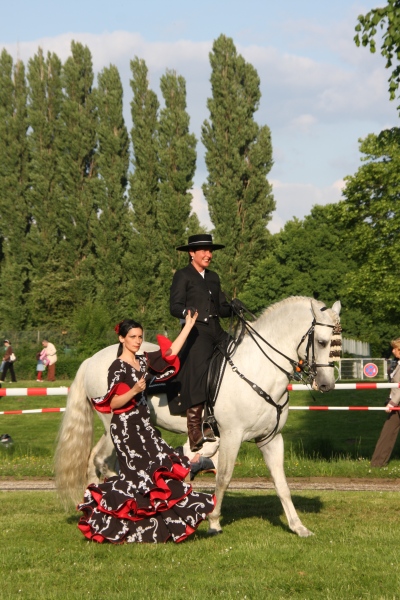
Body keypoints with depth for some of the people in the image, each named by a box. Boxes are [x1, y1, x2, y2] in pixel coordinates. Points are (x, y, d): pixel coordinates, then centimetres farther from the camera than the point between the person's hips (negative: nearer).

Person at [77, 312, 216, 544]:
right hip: (126, 427, -8)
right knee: (140, 473, -10)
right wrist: (133, 391, -29)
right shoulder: (118, 367, -10)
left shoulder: (143, 361, 11)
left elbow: (171, 353, 12)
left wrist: (189, 326, 10)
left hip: (143, 426, 8)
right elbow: (113, 404, -15)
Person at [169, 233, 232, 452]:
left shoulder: (213, 277, 23)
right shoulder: (183, 276, 4)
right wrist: (187, 312, -27)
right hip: (195, 331, -7)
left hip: (216, 331, 7)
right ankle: (194, 434, -21)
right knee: (198, 375, -22)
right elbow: (174, 306, -6)